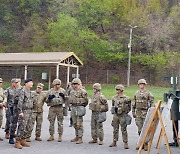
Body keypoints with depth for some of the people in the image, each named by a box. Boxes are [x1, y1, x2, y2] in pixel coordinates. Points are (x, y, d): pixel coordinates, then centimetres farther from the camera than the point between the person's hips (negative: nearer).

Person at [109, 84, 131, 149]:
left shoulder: (126, 98, -7)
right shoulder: (114, 98, 8)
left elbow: (129, 107, -1)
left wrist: (125, 112, -6)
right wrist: (113, 111, 9)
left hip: (122, 115, -5)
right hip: (115, 115, 5)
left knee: (124, 130, -2)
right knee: (115, 129, 11)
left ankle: (125, 143, 3)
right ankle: (114, 142, 20)